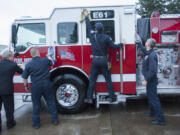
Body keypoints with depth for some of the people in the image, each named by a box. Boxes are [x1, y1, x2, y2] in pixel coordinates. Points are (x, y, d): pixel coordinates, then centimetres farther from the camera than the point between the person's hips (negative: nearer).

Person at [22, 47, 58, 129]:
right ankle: (55, 119, 23)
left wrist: (26, 86, 16)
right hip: (47, 84, 1)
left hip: (35, 86, 0)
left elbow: (24, 78, 1)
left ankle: (36, 123, 22)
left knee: (36, 104, 12)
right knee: (51, 102, 14)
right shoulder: (45, 60, -6)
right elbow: (51, 62, 18)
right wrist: (49, 57, 39)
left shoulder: (28, 65, -6)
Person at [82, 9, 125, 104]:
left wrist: (86, 16, 29)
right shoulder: (106, 37, -8)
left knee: (92, 80, 8)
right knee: (108, 80, 7)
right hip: (104, 60, -2)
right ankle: (112, 97, 13)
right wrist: (121, 44, 14)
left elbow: (88, 27, 16)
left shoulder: (92, 35, 0)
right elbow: (113, 47, -4)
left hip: (95, 60, 2)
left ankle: (89, 98, 12)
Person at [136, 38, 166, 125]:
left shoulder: (152, 55, -24)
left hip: (151, 81, -10)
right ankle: (153, 112, 40)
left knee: (154, 98, -7)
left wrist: (146, 80, -25)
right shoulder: (148, 53, 6)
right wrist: (138, 42, 34)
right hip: (149, 80, 10)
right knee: (150, 96, 23)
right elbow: (143, 49, 31)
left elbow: (152, 70, -29)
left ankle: (160, 119, -1)